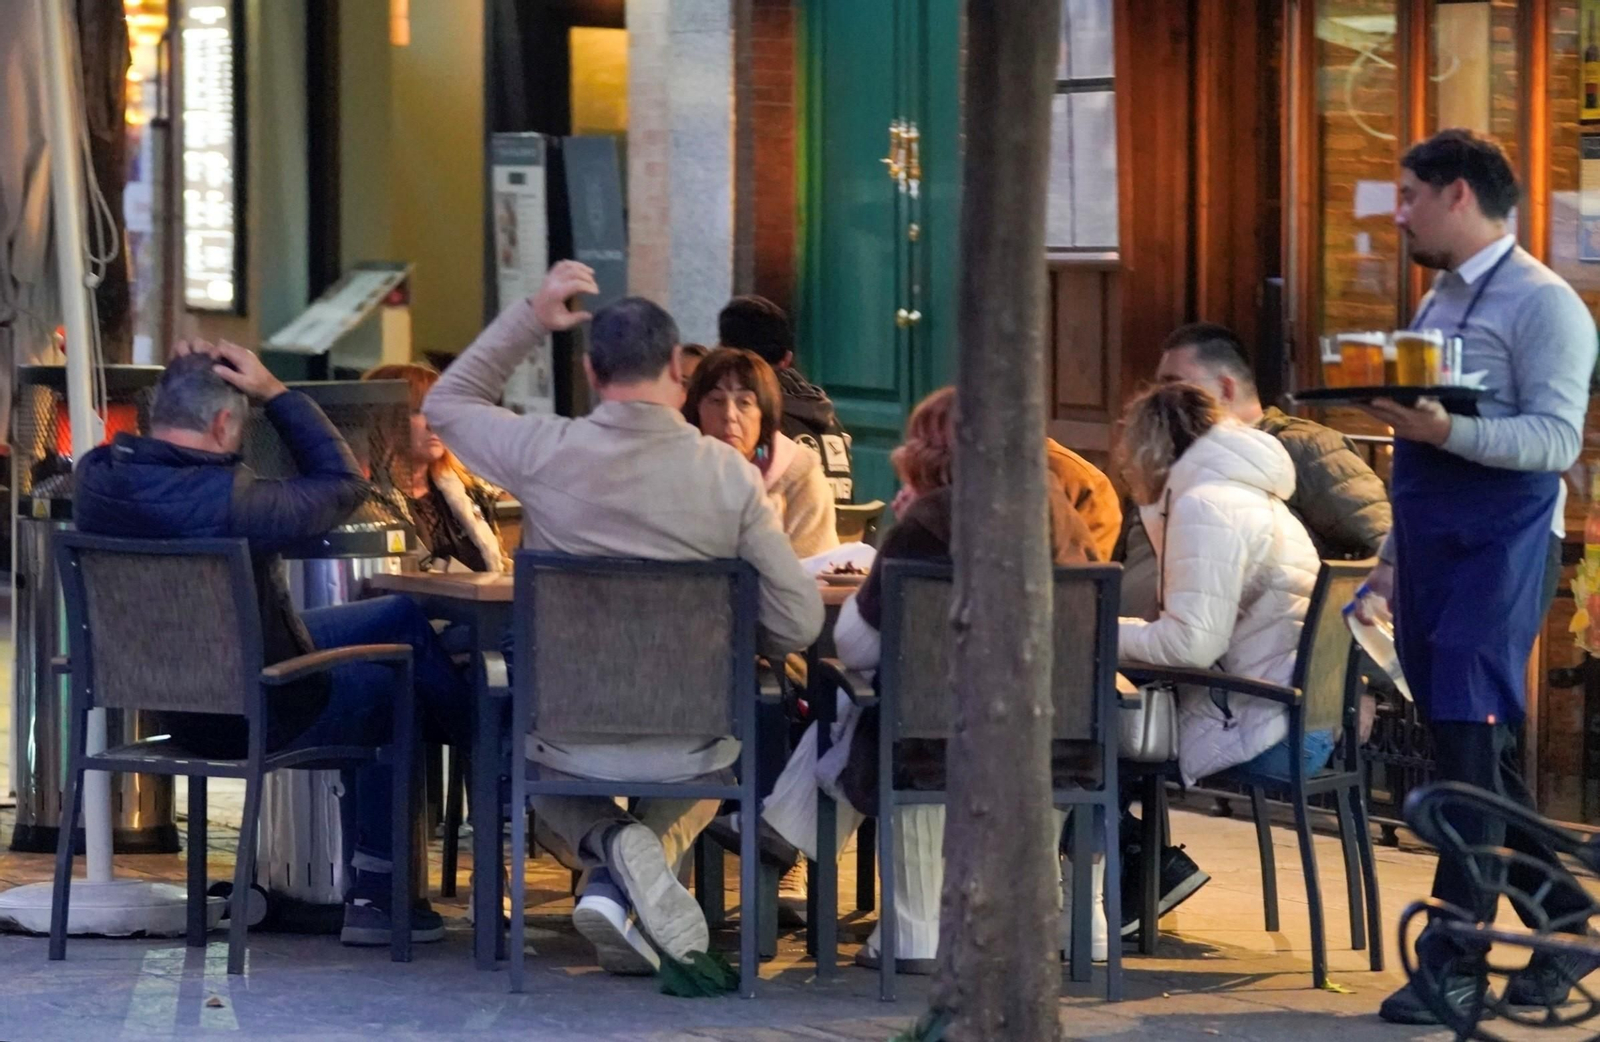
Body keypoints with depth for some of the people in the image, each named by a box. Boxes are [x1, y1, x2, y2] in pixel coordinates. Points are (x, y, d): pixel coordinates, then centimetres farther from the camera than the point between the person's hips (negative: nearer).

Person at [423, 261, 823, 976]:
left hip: (569, 739, 1)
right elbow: (796, 624, -11)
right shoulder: (730, 475, -13)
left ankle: (608, 845, 5)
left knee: (523, 756, 38)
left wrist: (530, 319, 10)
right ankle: (648, 854, 5)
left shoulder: (545, 453, -13)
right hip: (687, 745, 0)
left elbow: (446, 404, 9)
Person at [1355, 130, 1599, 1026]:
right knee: (1474, 750, 10)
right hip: (1431, 548, 9)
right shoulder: (1440, 303, 18)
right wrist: (1396, 553, 20)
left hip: (1498, 549, -9)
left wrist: (1446, 429, -29)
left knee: (1472, 747, -11)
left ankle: (1456, 963, -9)